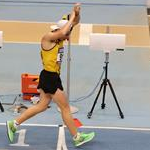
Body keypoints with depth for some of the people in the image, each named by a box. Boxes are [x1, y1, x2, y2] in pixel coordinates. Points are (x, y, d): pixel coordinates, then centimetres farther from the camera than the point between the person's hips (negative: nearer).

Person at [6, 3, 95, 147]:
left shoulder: (59, 39, 9)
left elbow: (75, 22, 15)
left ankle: (13, 124, 18)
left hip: (53, 77, 9)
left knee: (42, 105, 14)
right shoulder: (47, 37, -15)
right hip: (49, 77, -9)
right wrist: (71, 17, -20)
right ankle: (77, 137, 11)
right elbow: (63, 32, -34)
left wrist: (76, 13, -6)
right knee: (65, 107, 0)